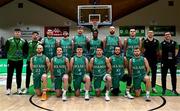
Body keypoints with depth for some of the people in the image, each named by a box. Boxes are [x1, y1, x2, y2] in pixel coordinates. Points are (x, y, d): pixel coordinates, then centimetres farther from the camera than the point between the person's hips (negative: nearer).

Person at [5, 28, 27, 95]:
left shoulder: (23, 41, 4)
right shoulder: (9, 40, -2)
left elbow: (25, 50, 9)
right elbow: (6, 49, 0)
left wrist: (21, 55, -2)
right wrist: (9, 55, -3)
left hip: (20, 60, 2)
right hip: (11, 60, -2)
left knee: (19, 75, 9)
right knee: (10, 75, 4)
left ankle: (19, 88, 19)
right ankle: (8, 89, 13)